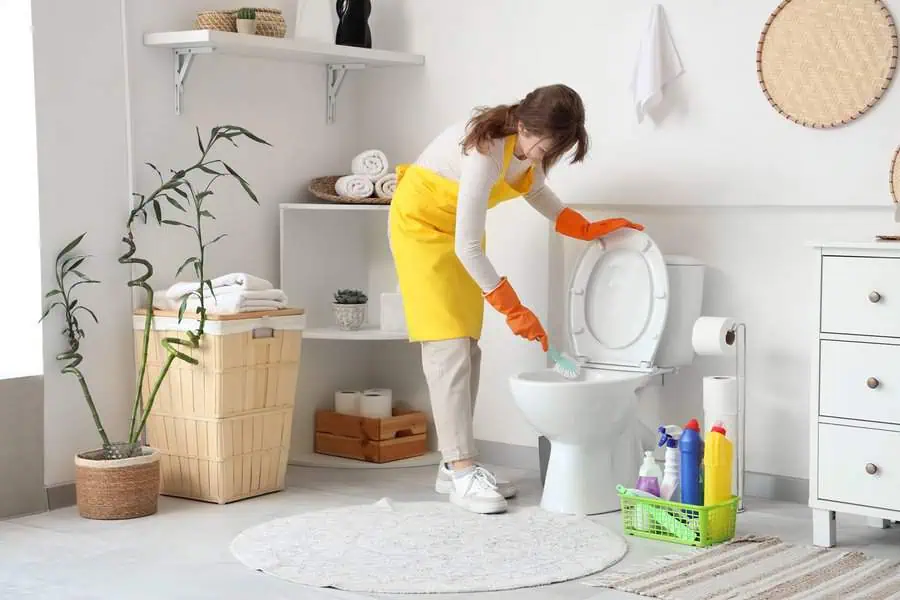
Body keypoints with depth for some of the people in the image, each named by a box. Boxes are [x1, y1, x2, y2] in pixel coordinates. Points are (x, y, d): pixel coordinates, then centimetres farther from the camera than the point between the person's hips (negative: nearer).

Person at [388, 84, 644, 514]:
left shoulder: (530, 143, -12)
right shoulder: (485, 152, -35)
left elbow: (533, 188, 11)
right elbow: (467, 248, -33)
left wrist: (588, 230, -1)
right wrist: (514, 310, -29)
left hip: (459, 227, 8)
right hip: (421, 222, -8)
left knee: (468, 347, 4)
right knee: (448, 347, -15)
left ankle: (454, 466, 8)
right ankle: (462, 474, -17)